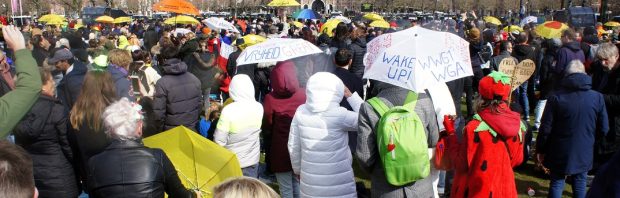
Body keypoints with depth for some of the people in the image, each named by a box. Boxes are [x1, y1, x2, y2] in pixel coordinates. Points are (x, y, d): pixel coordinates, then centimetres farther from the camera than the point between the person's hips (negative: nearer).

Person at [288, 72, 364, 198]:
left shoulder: (301, 112, -6)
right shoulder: (339, 114, -19)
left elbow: (293, 145, 2)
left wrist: (298, 169, 18)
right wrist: (351, 95, 4)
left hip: (310, 183, 4)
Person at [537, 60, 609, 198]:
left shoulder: (556, 98, -13)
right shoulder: (597, 97, -7)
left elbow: (546, 129, -11)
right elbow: (604, 129, -1)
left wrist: (541, 150, 2)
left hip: (560, 154, -2)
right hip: (584, 154, 2)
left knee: (556, 184, 11)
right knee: (580, 185, 15)